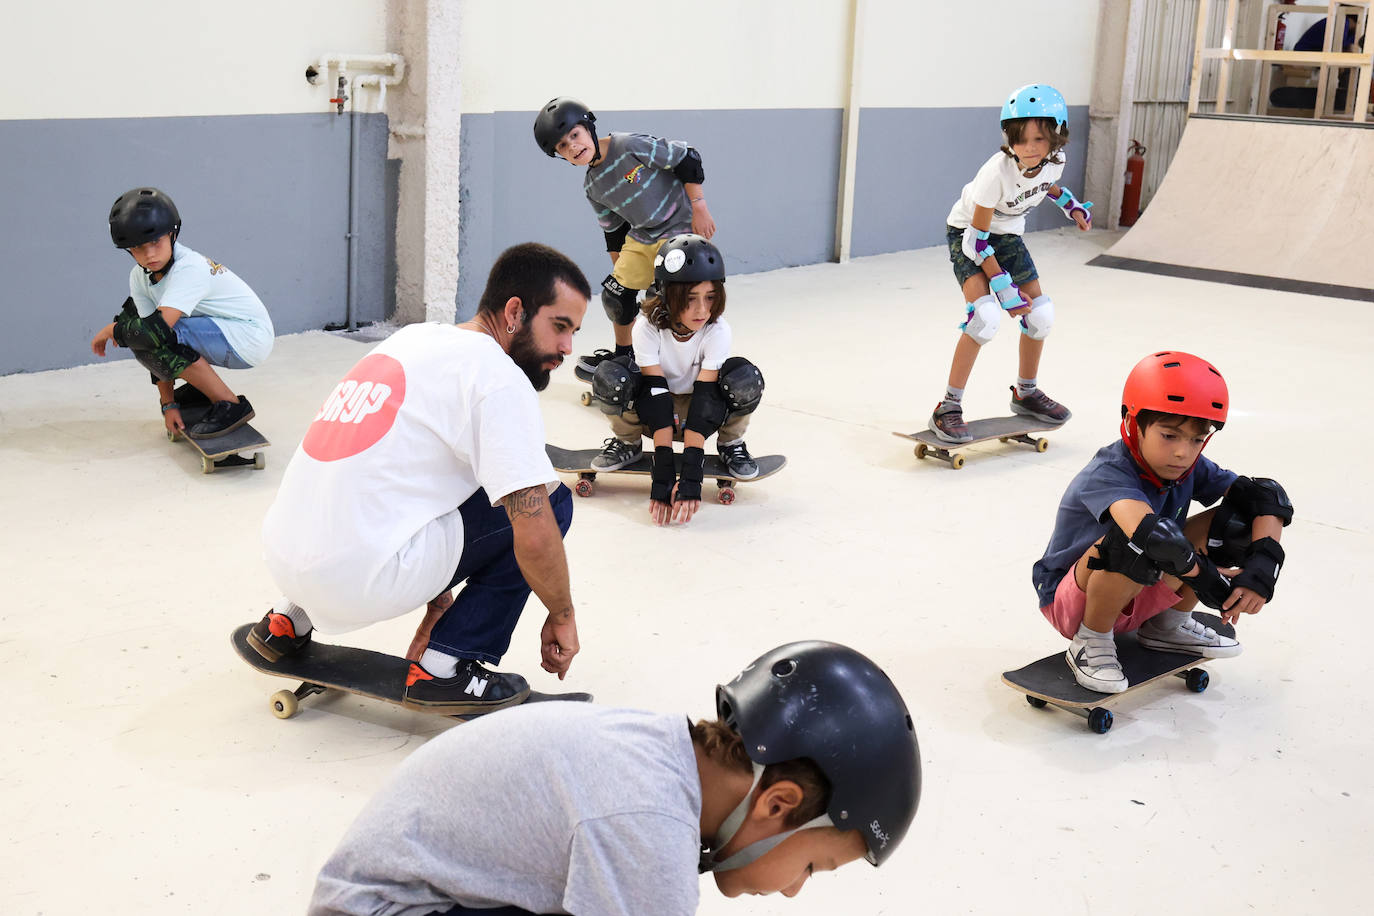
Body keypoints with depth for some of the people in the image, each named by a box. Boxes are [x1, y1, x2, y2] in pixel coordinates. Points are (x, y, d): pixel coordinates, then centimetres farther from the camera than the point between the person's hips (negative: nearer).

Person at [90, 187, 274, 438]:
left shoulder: (190, 267, -26)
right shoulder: (139, 277, -1)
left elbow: (158, 327, -37)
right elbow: (155, 350, -2)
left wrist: (112, 330, -18)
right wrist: (168, 404, -7)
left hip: (249, 339, -9)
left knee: (157, 333, -27)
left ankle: (231, 405, -18)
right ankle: (200, 387, 13)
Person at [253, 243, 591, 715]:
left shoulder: (415, 338, 17)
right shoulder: (499, 378, -9)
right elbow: (534, 536, -14)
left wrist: (438, 604, 32)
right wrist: (562, 616, 5)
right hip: (358, 581, -8)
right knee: (547, 502, 1)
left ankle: (293, 617, 25)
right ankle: (444, 667, 1)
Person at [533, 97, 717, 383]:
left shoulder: (630, 146, -22)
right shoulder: (592, 186, 0)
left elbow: (686, 159, -18)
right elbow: (613, 228, 12)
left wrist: (699, 207, -19)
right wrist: (619, 269, 12)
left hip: (681, 230, -7)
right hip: (641, 237, 7)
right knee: (616, 294, 5)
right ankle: (623, 354, 31)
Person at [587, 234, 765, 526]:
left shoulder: (717, 330, -25)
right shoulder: (648, 327, -26)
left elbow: (704, 401, -30)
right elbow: (657, 399, -30)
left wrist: (690, 480, -38)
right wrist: (663, 479, -37)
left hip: (704, 404, 0)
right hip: (653, 407, 0)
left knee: (744, 379, -32)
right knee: (610, 378, -32)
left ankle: (730, 444, -1)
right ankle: (628, 444, -1)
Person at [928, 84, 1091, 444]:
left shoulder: (1054, 159, -18)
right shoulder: (997, 172, -34)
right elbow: (977, 239, -26)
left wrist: (1071, 205, 1)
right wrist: (1005, 288, -24)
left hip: (1007, 234, 6)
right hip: (968, 235, -6)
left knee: (1041, 315, 5)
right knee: (986, 315, -26)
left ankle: (1026, 393, 31)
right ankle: (948, 407, -17)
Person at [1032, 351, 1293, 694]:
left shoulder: (1188, 468, -8)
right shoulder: (1107, 474, -30)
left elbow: (1266, 495, -11)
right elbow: (1151, 533, -48)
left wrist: (1263, 564, -27)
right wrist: (1206, 578, -36)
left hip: (1137, 598, 7)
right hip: (1070, 600, -7)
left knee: (1233, 523, -7)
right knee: (1134, 544, -39)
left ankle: (1167, 625, 9)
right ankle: (1092, 642, -13)